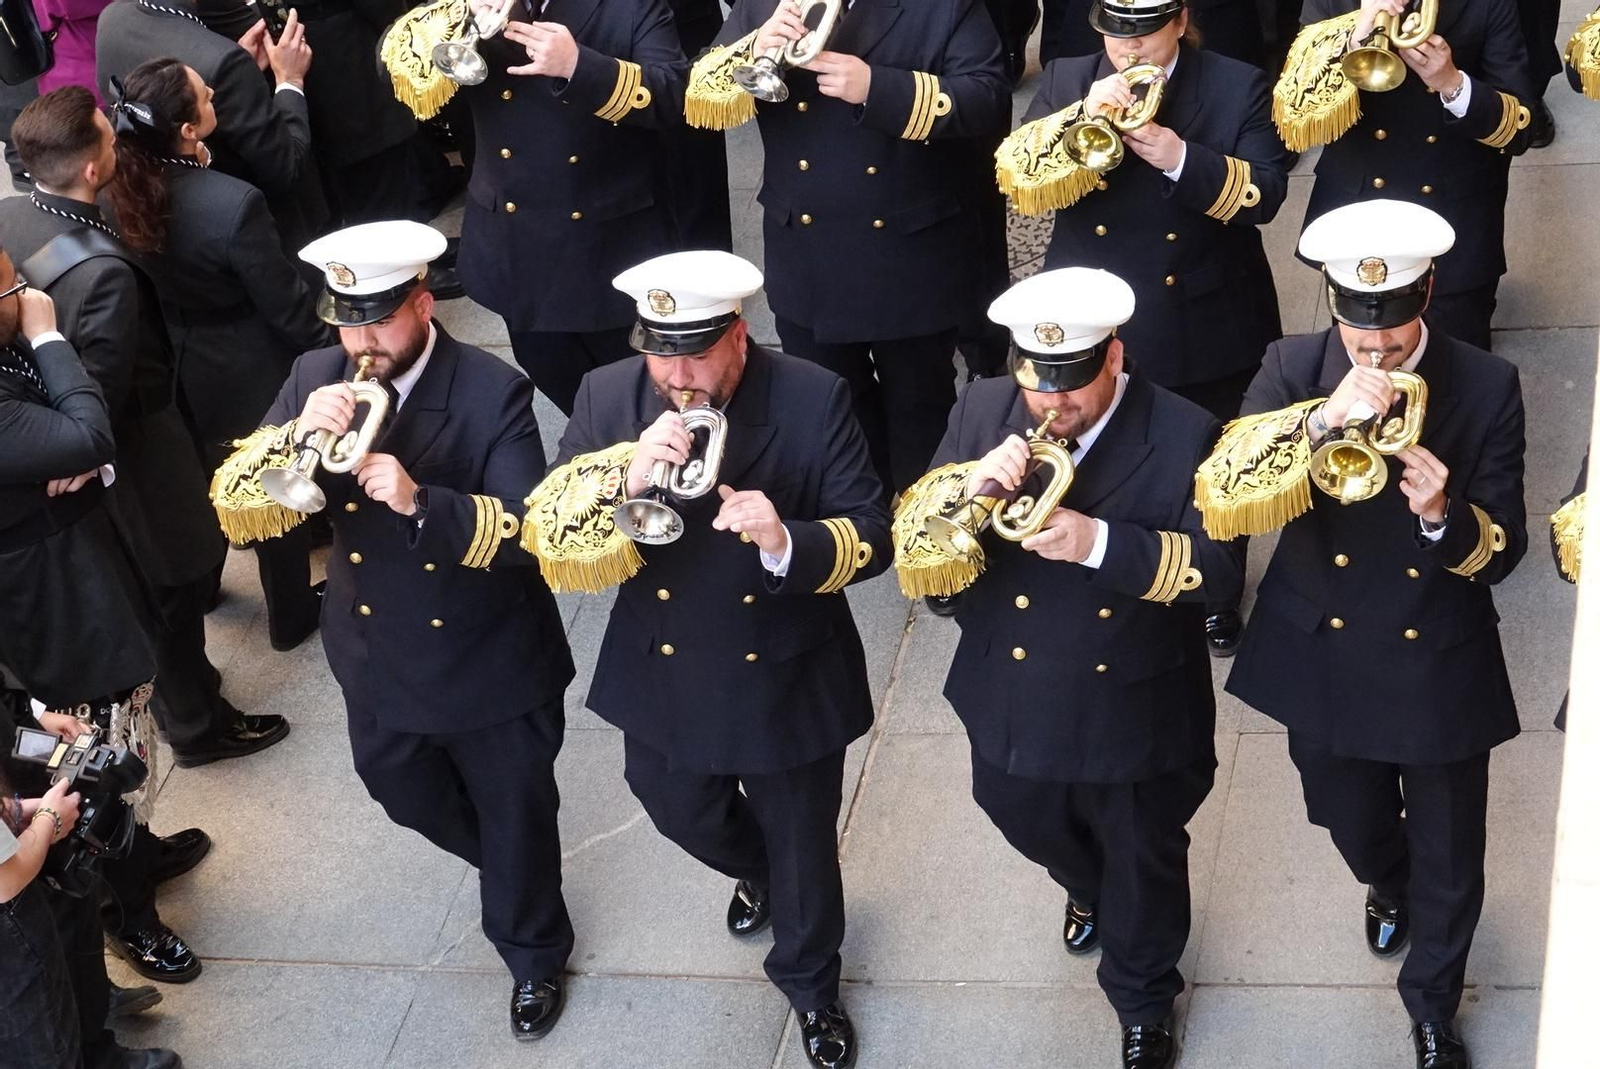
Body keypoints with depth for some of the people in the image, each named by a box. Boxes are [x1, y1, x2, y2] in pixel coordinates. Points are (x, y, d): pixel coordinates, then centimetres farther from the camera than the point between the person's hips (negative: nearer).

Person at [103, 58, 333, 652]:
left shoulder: (123, 191, -19)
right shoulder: (235, 205, -38)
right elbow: (285, 302, -24)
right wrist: (323, 349, -5)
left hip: (175, 371, 6)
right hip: (250, 377, -6)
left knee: (203, 481, 33)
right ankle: (290, 614, 42)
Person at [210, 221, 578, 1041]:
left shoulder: (492, 394, -23)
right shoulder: (316, 379, -10)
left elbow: (530, 530, -31)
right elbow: (234, 503, -15)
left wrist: (421, 501, -46)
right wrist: (295, 437, -35)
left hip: (487, 664, -5)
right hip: (376, 658, 5)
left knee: (514, 817, 17)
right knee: (402, 791, 28)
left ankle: (533, 955, 46)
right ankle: (505, 866, 59)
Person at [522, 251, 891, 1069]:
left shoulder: (812, 401, -22)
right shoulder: (608, 398, -14)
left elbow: (871, 537, -20)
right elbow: (547, 534, -17)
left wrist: (788, 542, -40)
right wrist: (623, 477, -36)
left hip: (787, 677, -3)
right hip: (664, 677, 3)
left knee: (801, 842, 18)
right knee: (681, 814, 28)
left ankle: (810, 980, 48)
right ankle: (754, 871, 64)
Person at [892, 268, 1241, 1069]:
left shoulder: (1184, 435, -21)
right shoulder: (982, 412, -10)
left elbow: (1219, 567, -25)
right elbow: (912, 534, -10)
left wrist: (1099, 542, -37)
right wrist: (969, 485, -32)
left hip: (1133, 711, -3)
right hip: (1012, 702, 4)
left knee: (1141, 862, 20)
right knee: (1032, 826, 30)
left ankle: (1143, 1001, 48)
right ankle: (1089, 892, 66)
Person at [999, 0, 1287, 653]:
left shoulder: (1239, 87, -6)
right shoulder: (1065, 82, 0)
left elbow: (1265, 194, -15)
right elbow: (1016, 176, -10)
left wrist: (1180, 158, -29)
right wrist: (1080, 117, -25)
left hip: (1206, 329, -1)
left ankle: (1217, 597, 34)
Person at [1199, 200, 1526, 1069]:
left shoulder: (1486, 388, -16)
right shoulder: (1293, 370, -12)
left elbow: (1503, 551, -14)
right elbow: (1221, 495, -25)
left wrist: (1443, 515, -35)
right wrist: (1322, 419, -37)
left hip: (1439, 668, -2)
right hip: (1325, 658, 2)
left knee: (1448, 858, 15)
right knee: (1350, 822, 26)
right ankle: (1387, 886, 63)